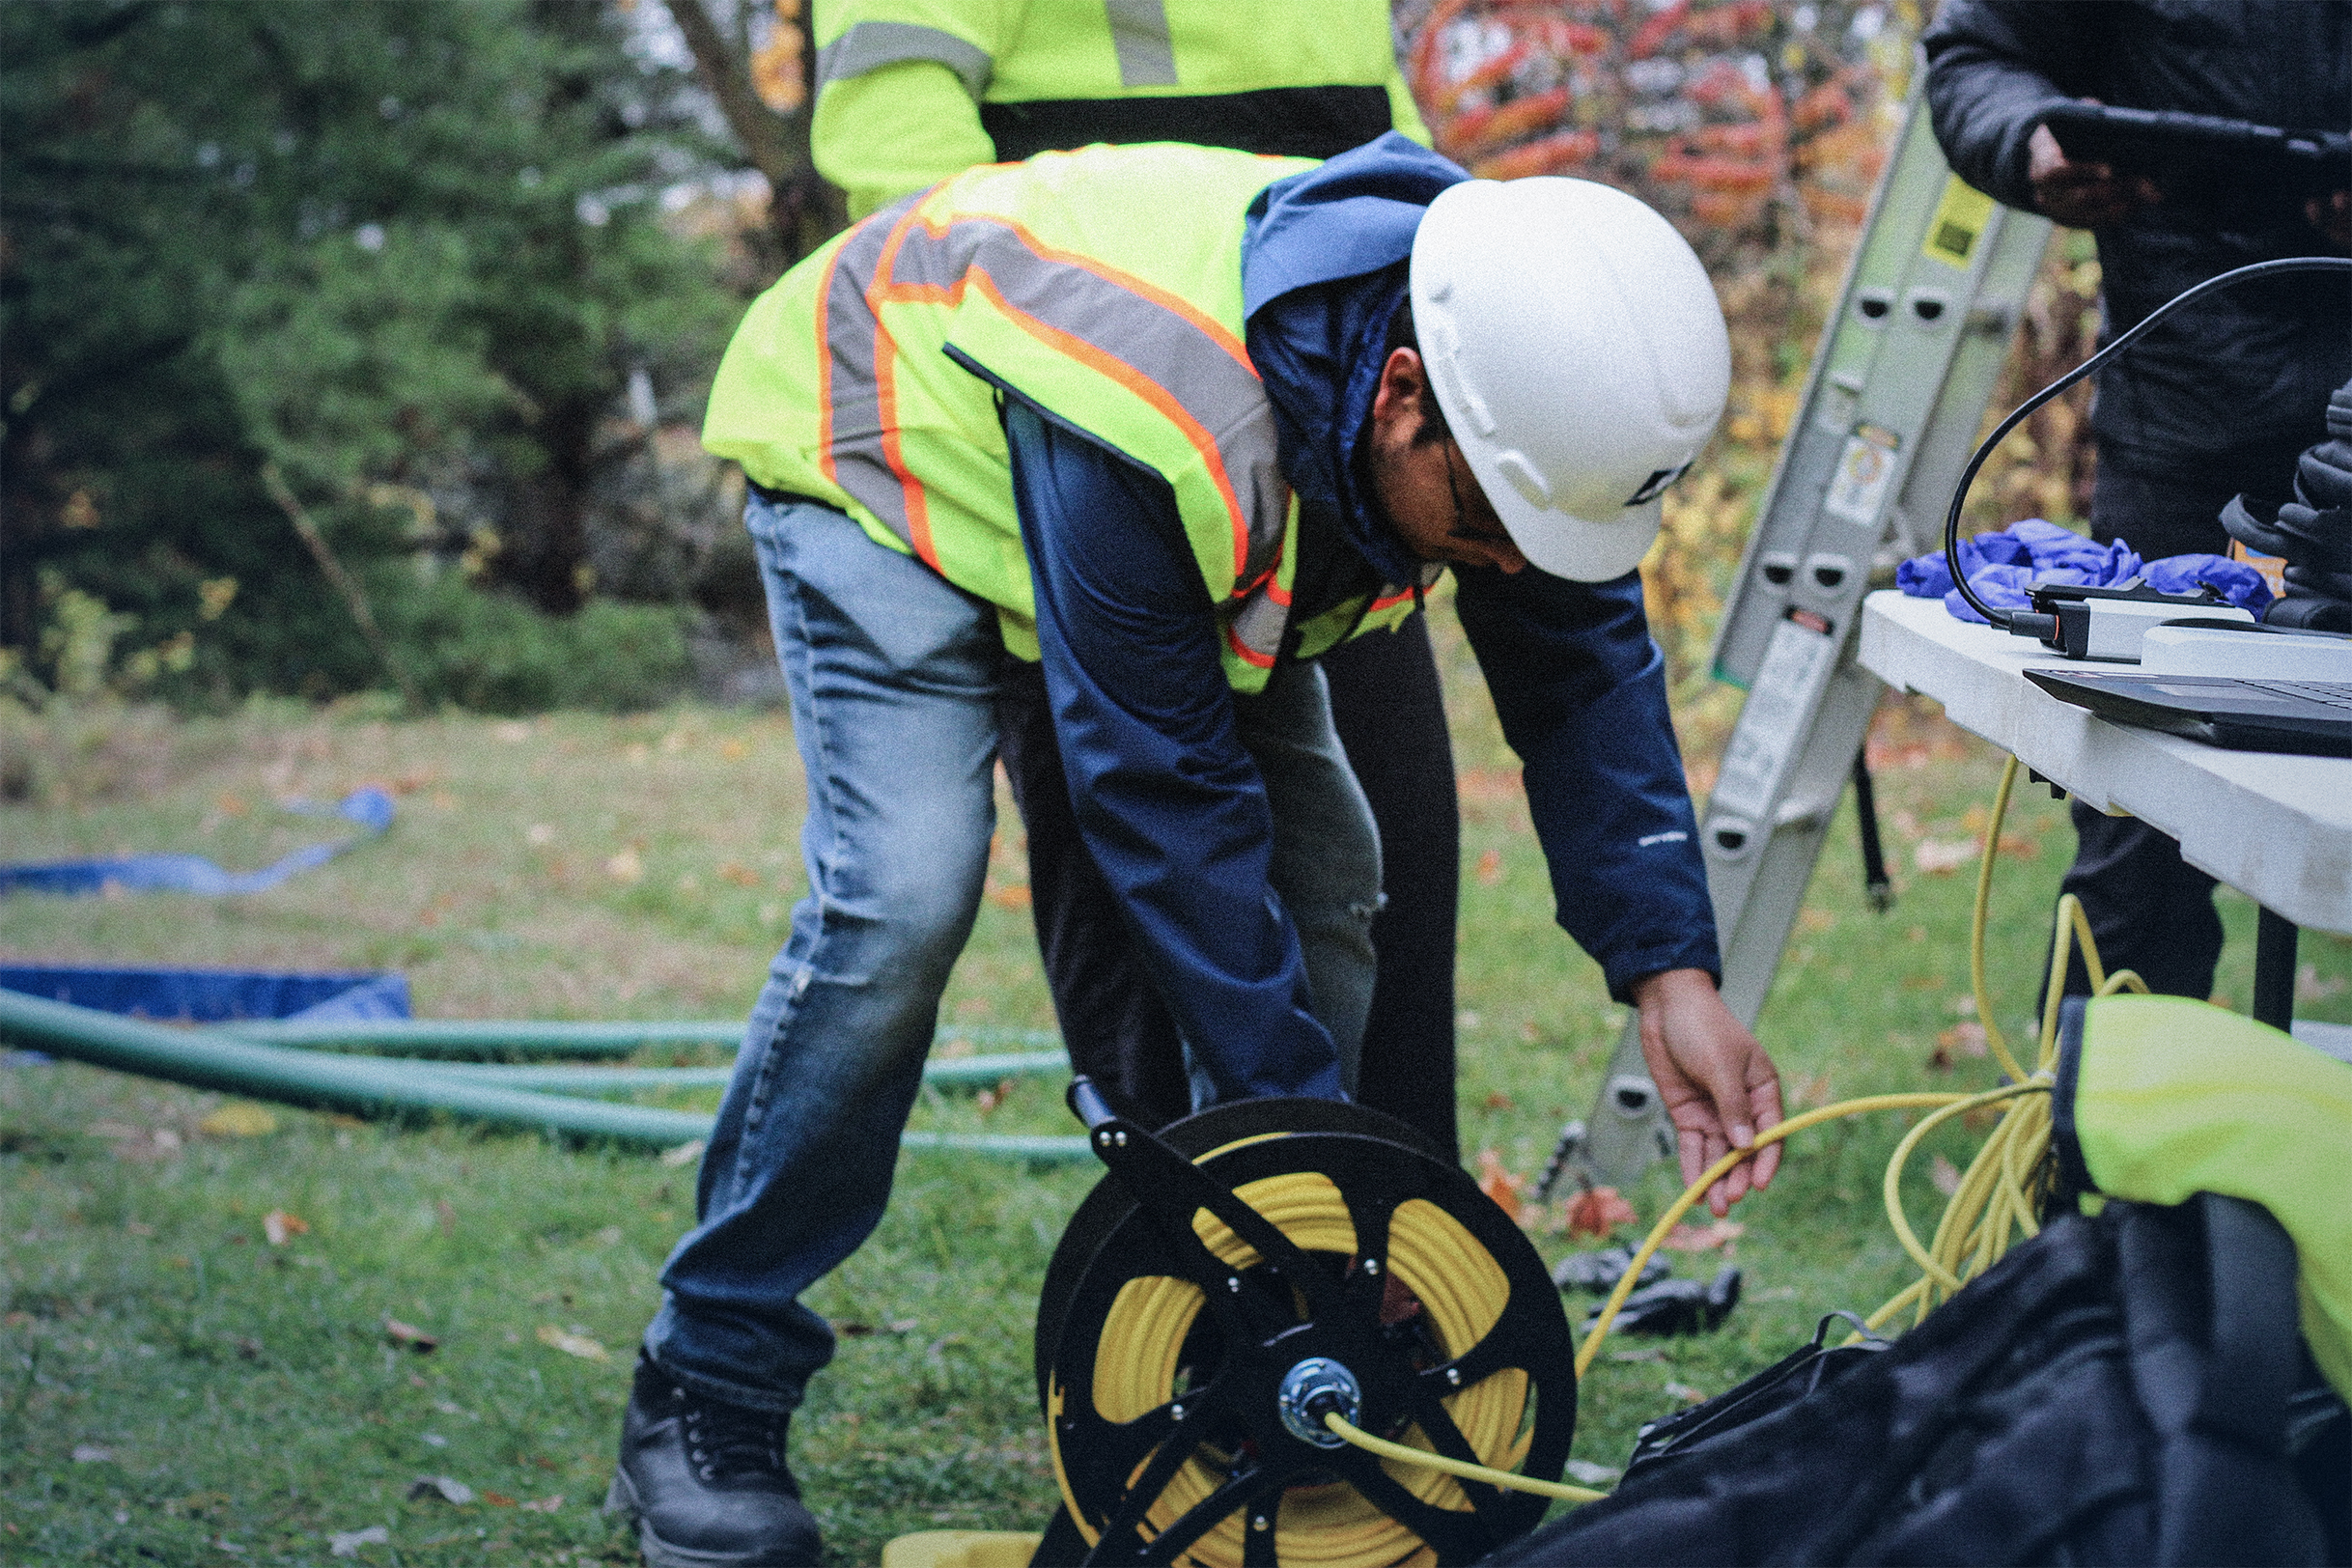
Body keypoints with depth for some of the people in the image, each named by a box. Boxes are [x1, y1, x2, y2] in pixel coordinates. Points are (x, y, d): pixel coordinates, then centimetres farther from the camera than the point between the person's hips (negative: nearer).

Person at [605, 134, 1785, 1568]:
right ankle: (705, 1398, -11)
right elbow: (1158, 792, -36)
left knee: (1321, 875, -7)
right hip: (888, 458, -7)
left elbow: (1588, 670, -15)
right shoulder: (1160, 425, -44)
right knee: (900, 901, -25)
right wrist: (1304, 1104, -32)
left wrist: (1673, 972, -25)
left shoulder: (1524, 371, -25)